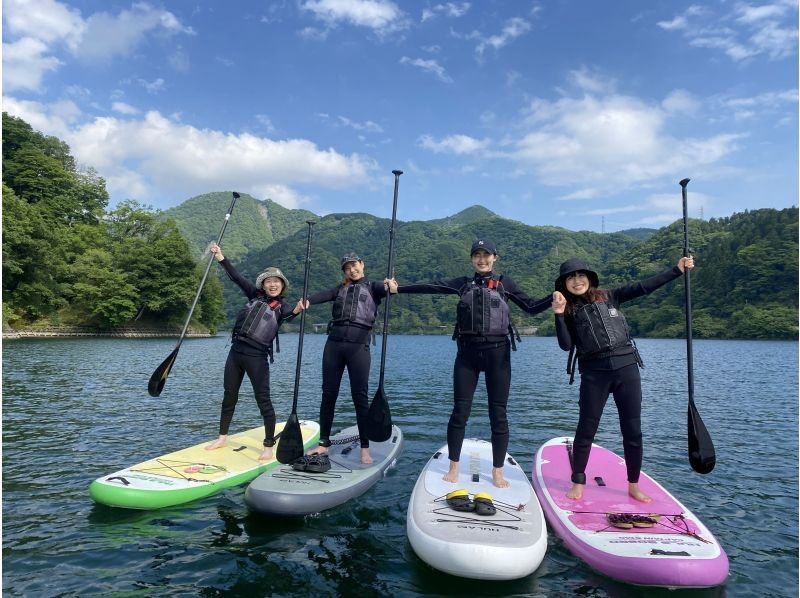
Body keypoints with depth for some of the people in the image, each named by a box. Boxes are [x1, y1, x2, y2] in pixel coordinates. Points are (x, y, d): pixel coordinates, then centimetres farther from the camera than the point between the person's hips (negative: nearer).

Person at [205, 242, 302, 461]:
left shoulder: (281, 308, -2)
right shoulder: (255, 295, 10)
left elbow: (290, 314, -23)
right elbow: (237, 277, 7)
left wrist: (298, 310, -45)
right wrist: (221, 258, 0)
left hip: (257, 357, -5)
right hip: (236, 351, 5)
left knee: (263, 400, -3)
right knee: (229, 396, 15)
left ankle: (268, 447, 6)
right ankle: (222, 438, 31)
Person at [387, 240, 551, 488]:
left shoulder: (504, 283, 9)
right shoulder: (464, 283, 11)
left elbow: (531, 307, 6)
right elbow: (433, 286, 4)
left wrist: (555, 297, -11)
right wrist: (398, 288, -2)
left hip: (497, 353, -1)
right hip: (467, 353, 1)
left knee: (498, 413, 3)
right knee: (460, 411, 2)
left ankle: (497, 471, 16)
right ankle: (453, 467, 17)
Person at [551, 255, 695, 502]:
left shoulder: (608, 297, 7)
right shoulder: (569, 311, 3)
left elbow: (644, 287, 5)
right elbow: (566, 345, -8)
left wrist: (678, 270, 0)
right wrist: (559, 315, -17)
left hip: (626, 368, 2)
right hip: (594, 374, -2)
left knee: (633, 430, 7)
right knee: (586, 430, 3)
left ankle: (633, 485, 23)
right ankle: (578, 483, 18)